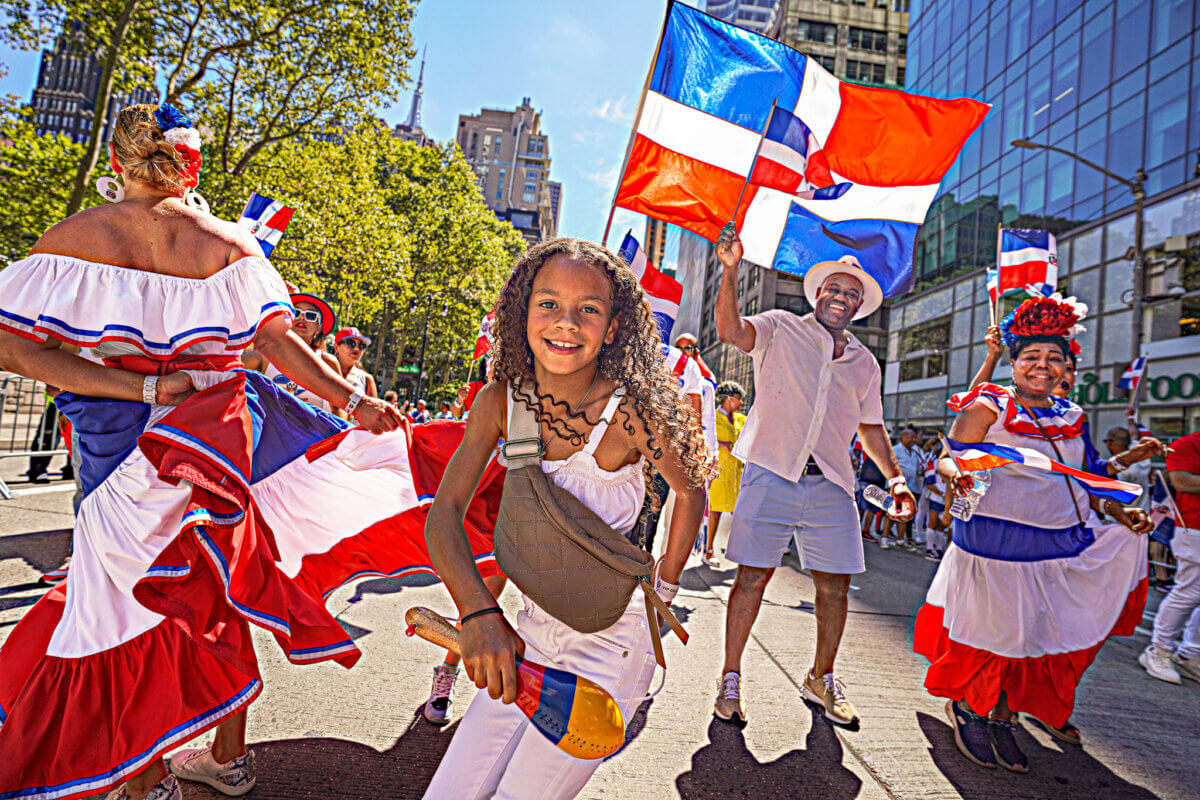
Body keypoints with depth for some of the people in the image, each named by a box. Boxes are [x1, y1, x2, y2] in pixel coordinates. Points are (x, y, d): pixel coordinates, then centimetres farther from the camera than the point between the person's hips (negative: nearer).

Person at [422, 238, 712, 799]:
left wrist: (663, 587, 0)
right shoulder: (502, 400, -8)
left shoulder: (631, 412, -19)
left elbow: (690, 490, -1)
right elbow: (445, 511, -11)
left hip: (610, 644, -4)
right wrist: (478, 613, -26)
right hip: (532, 633, 4)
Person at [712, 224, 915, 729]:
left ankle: (821, 679, 29)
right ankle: (730, 678, 14)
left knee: (835, 586, 6)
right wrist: (730, 270, -22)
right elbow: (730, 330, -12)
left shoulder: (864, 363, 20)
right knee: (753, 575, -2)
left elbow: (871, 428, 25)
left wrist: (895, 478, 16)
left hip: (831, 484, 4)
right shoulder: (781, 329, 7)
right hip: (772, 474, -4)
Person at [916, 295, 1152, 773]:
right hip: (998, 543, -6)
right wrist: (958, 477, -35)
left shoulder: (1070, 417, 12)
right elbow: (949, 461, -13)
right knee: (992, 635, 3)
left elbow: (1075, 481, 20)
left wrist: (1118, 511, 8)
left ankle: (1003, 719, 28)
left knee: (1037, 637, 9)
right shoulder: (987, 407, -7)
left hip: (1063, 545, 6)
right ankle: (965, 708, 28)